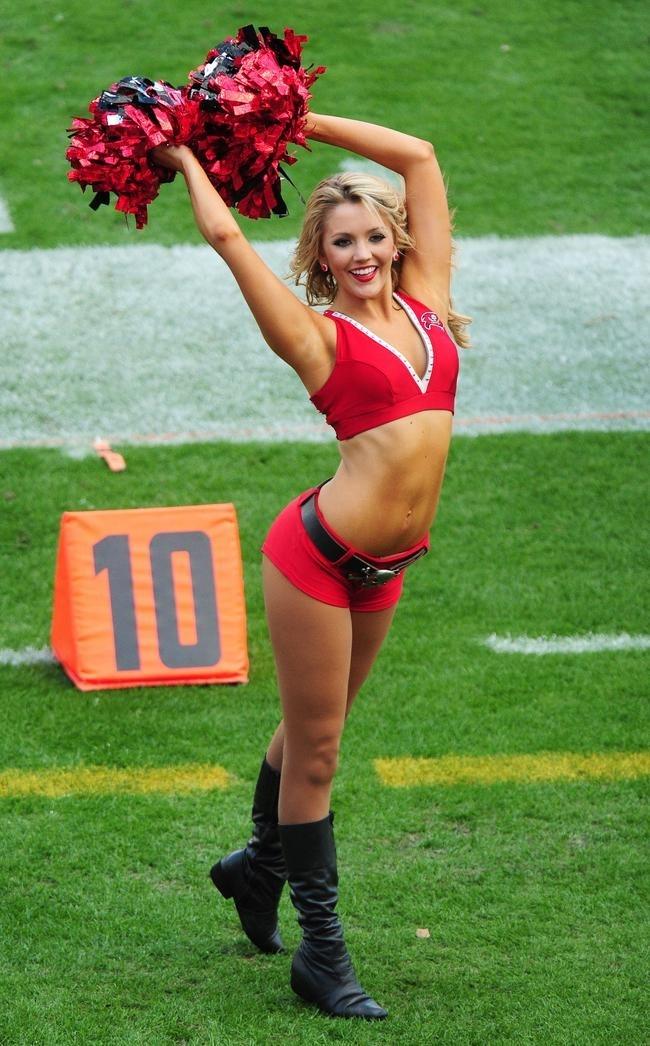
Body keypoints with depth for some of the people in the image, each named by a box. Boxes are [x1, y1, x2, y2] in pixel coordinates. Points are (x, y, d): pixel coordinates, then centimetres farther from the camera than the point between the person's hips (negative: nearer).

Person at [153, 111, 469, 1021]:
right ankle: (322, 950, 11)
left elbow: (419, 155, 11)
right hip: (322, 553, -6)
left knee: (316, 731, 22)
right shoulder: (318, 335, -7)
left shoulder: (424, 301, 7)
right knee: (315, 747, 3)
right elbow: (225, 234, -11)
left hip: (385, 566, 6)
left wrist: (302, 122, 15)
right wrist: (185, 157, 7)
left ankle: (261, 862, 45)